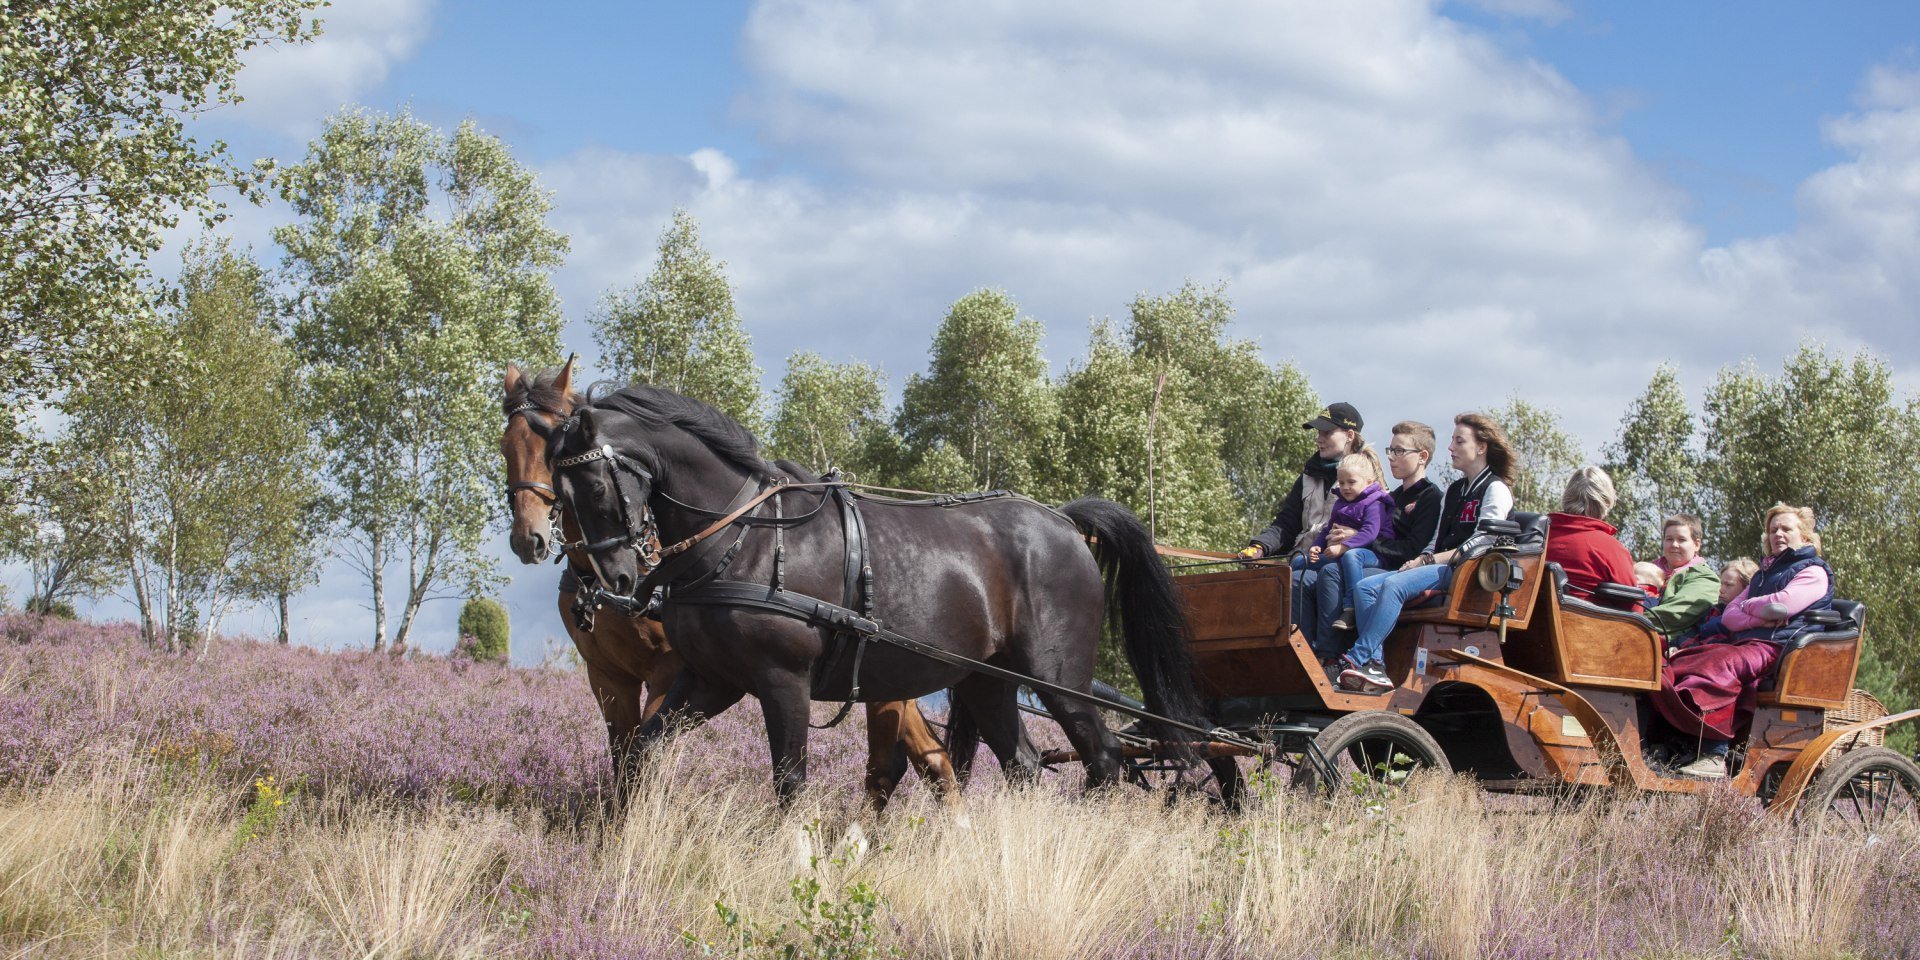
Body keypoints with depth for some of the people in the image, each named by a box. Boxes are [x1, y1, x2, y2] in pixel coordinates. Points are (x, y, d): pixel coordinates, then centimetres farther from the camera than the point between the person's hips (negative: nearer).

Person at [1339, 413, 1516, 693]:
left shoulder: (1495, 490, -2)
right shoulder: (1454, 491, 24)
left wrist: (1429, 560, -14)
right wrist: (1420, 560, -1)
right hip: (1441, 567, 8)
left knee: (1394, 585, -32)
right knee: (1365, 587, -14)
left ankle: (1357, 660, -34)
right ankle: (1374, 666, -29)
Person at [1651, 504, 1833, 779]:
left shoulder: (1814, 572, 9)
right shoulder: (1764, 573, 33)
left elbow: (1781, 604, -11)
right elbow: (1729, 617, 18)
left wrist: (1746, 606, 7)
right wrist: (1760, 616, -2)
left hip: (1780, 647, -8)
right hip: (1745, 642, 8)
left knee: (1724, 664, -37)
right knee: (1680, 664, -20)